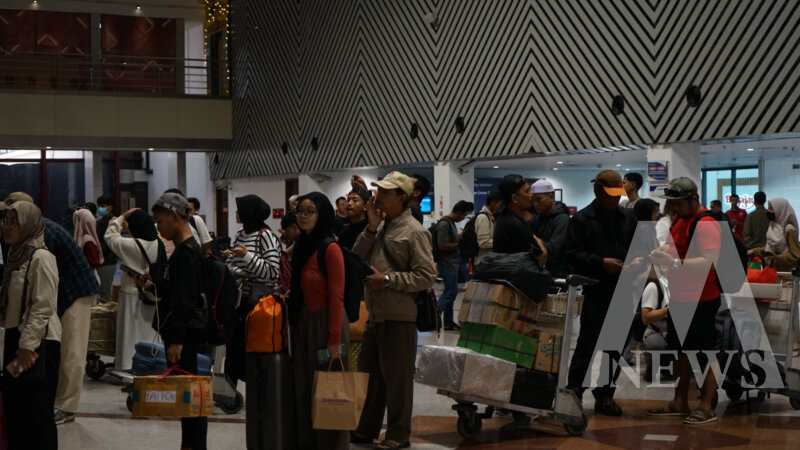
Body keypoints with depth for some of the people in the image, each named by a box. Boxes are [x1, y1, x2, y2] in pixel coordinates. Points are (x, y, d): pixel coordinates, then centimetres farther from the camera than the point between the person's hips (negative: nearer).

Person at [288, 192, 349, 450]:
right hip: (302, 325, 8)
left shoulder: (330, 249, -14)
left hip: (324, 325, -8)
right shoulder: (300, 247, 9)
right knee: (303, 389, 12)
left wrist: (334, 340, -19)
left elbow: (336, 298, -16)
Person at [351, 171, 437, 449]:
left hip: (399, 317, -8)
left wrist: (387, 279, -19)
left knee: (396, 377, 2)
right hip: (375, 314, 8)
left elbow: (427, 276, -16)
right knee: (368, 374, 15)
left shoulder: (413, 231, -11)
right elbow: (356, 259, 7)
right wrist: (371, 229, -4)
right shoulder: (382, 226, 11)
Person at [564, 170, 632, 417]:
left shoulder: (627, 217, 12)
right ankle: (574, 391, 4)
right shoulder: (582, 219, -2)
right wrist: (601, 262, -18)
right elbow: (573, 255, -8)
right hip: (596, 291, -5)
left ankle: (604, 394, 17)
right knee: (588, 343, -5)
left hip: (623, 292, 5)